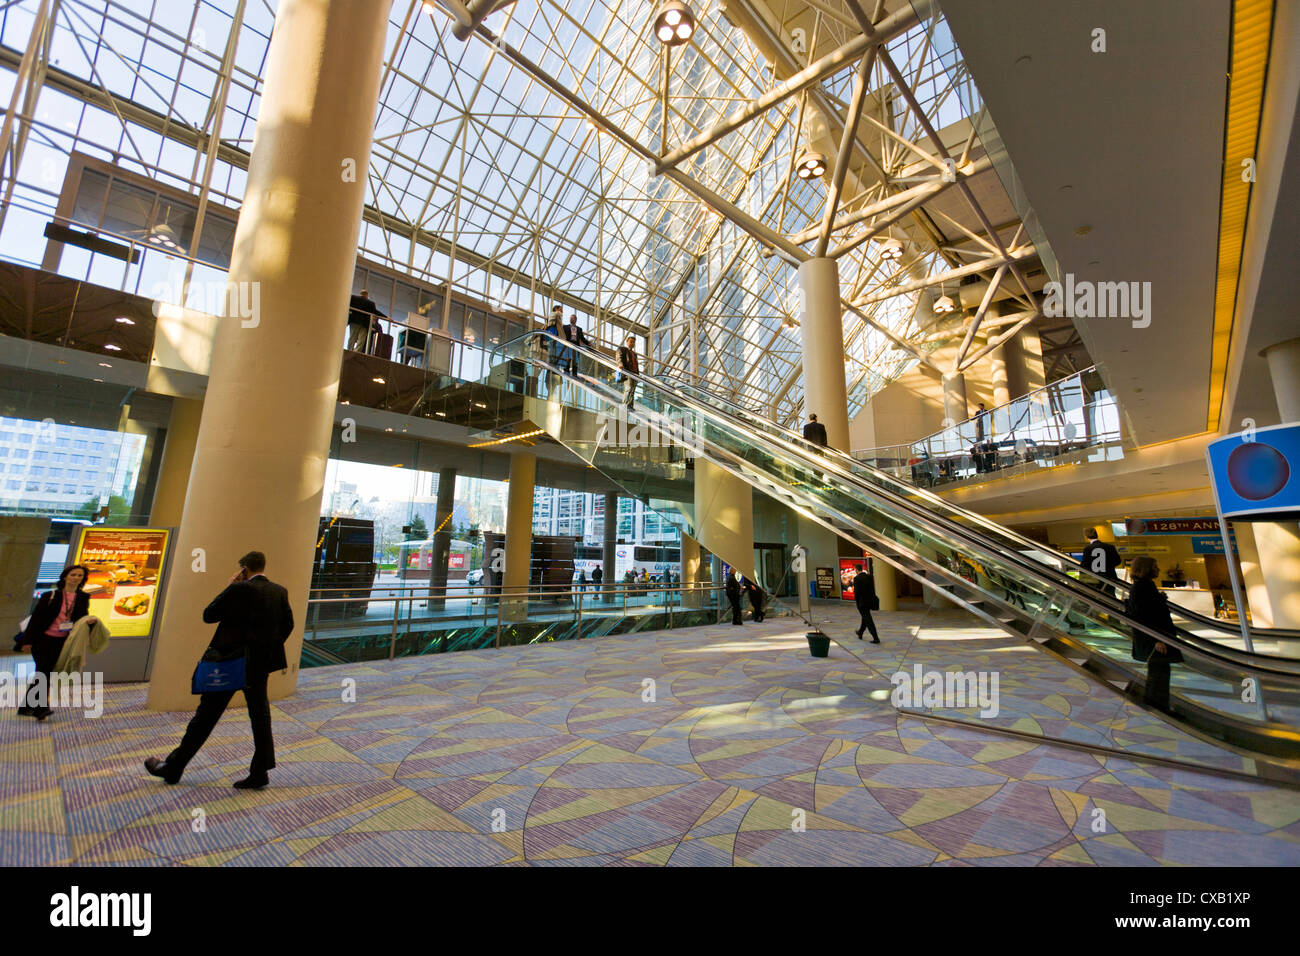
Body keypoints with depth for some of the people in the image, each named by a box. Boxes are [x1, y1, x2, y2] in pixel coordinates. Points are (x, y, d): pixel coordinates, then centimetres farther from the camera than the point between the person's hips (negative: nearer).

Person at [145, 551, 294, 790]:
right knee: (260, 717, 10)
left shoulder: (239, 589, -15)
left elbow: (208, 615, -4)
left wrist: (229, 587, 2)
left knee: (205, 715, 11)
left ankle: (173, 768, 29)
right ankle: (259, 772, 15)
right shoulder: (279, 591, 1)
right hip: (260, 664, 4)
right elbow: (287, 624, 6)